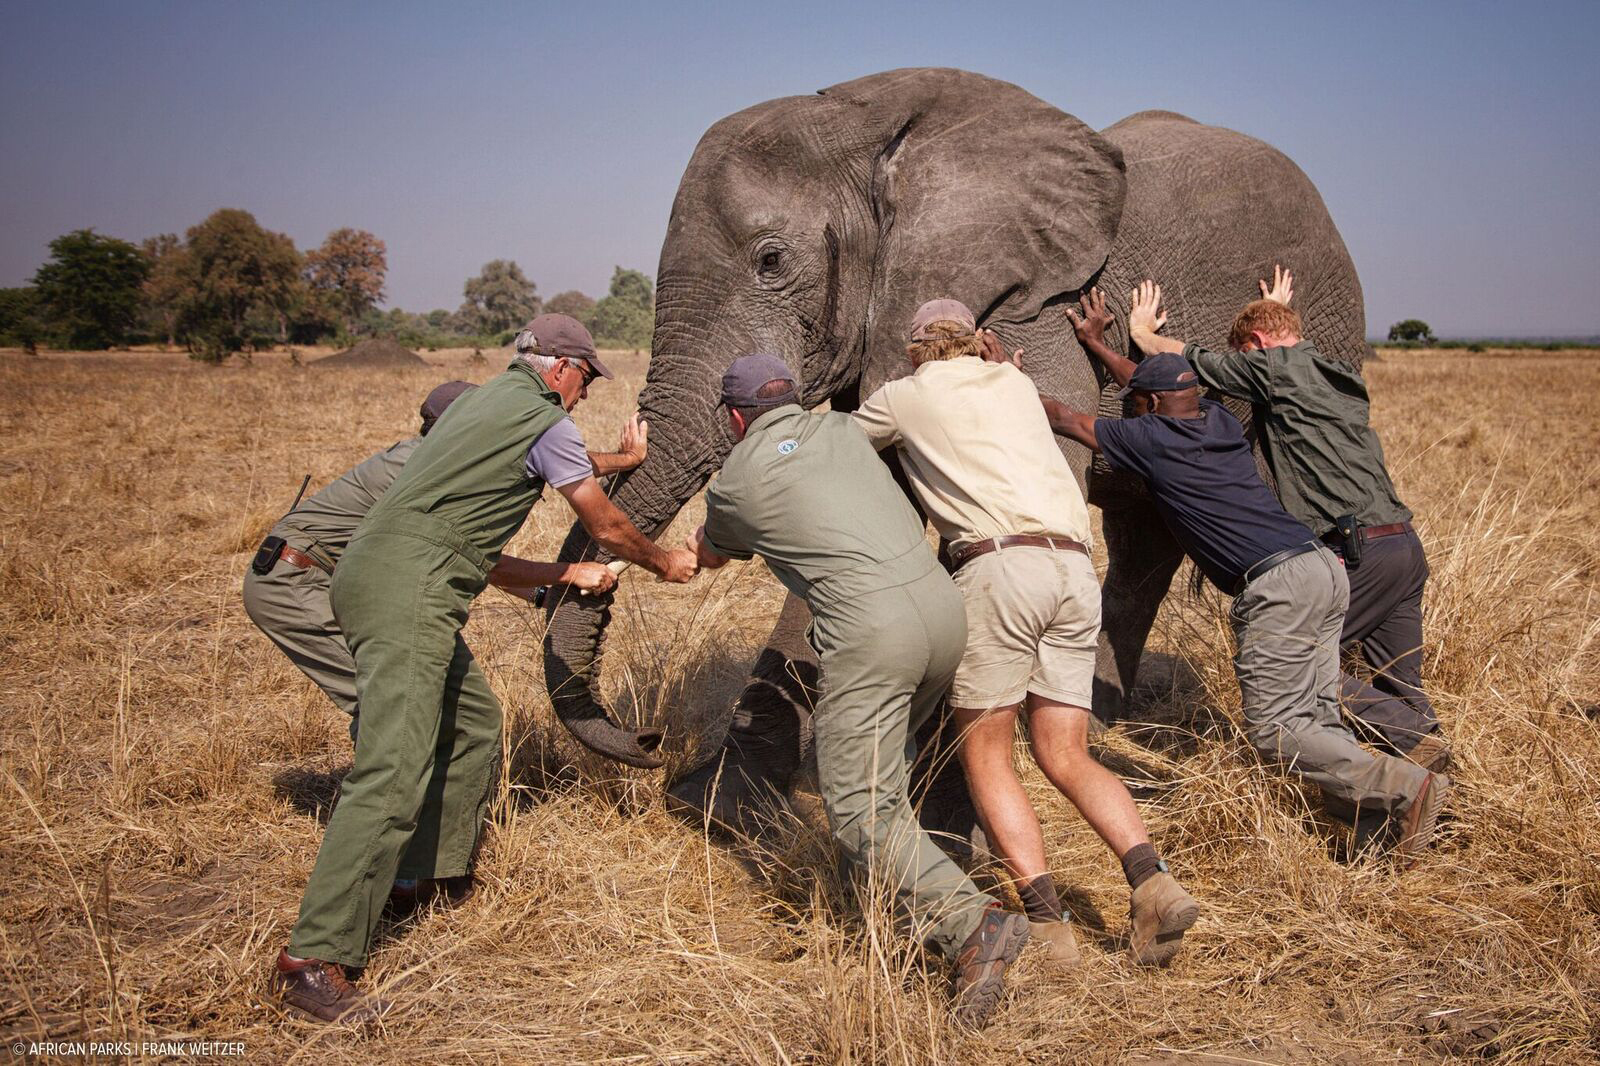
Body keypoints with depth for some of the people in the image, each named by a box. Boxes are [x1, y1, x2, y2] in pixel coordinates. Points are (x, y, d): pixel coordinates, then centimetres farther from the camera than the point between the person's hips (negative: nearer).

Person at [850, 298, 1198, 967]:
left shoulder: (905, 396, 14)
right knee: (1064, 757, 9)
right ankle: (1152, 881, -10)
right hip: (1075, 567, 5)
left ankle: (1046, 921, -9)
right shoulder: (1015, 383, 26)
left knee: (985, 753, 3)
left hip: (999, 565, -5)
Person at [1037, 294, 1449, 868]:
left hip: (1277, 583, -9)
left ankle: (1404, 787, -15)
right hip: (1325, 567, 9)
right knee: (1317, 717, 9)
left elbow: (1066, 418, 15)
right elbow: (1166, 386, 41)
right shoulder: (1218, 419, 20)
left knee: (1273, 728, -7)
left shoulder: (1150, 439, 1)